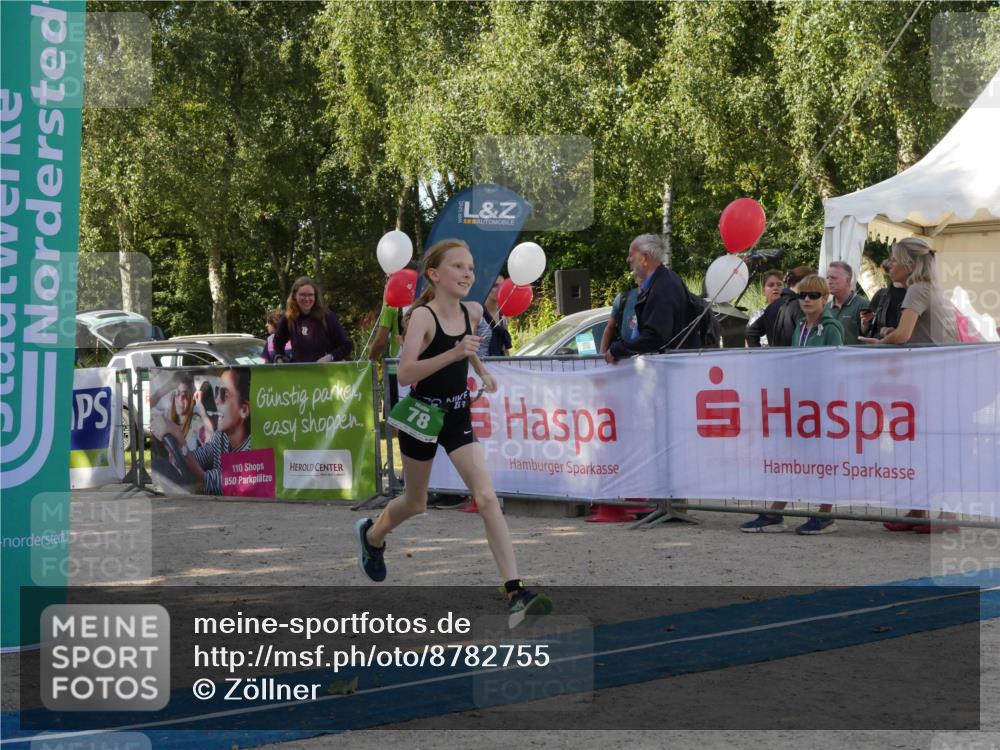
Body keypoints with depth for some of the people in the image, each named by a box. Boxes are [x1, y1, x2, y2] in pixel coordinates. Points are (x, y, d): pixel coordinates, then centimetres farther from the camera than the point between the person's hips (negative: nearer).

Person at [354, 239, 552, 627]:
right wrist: (454, 354, -42)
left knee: (487, 498, -12)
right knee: (415, 503, 15)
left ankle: (515, 591, -17)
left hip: (458, 417, 4)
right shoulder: (422, 315, -21)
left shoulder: (472, 311, -3)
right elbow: (405, 374, -34)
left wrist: (481, 370, 13)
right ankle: (372, 534, 50)